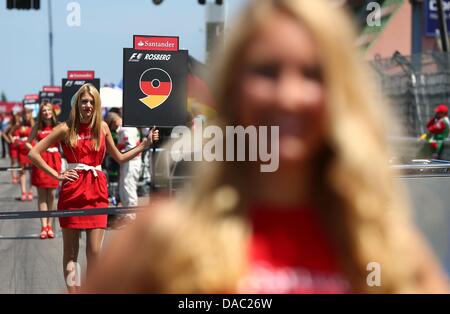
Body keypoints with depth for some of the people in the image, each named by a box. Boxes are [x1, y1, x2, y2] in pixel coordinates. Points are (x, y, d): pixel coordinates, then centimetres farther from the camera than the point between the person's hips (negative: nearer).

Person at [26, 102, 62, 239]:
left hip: (54, 160, 0)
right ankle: (44, 226, -1)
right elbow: (28, 142, 12)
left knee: (51, 194, 3)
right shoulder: (38, 127, 6)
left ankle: (49, 226, 11)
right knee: (42, 194, -1)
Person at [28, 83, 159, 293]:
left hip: (97, 190, 2)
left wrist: (144, 145, 12)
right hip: (73, 191, -2)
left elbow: (120, 158, 19)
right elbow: (33, 153, -2)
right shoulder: (67, 129, -1)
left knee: (95, 251, -3)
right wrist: (57, 175, -7)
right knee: (70, 251, 4)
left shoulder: (102, 127, 9)